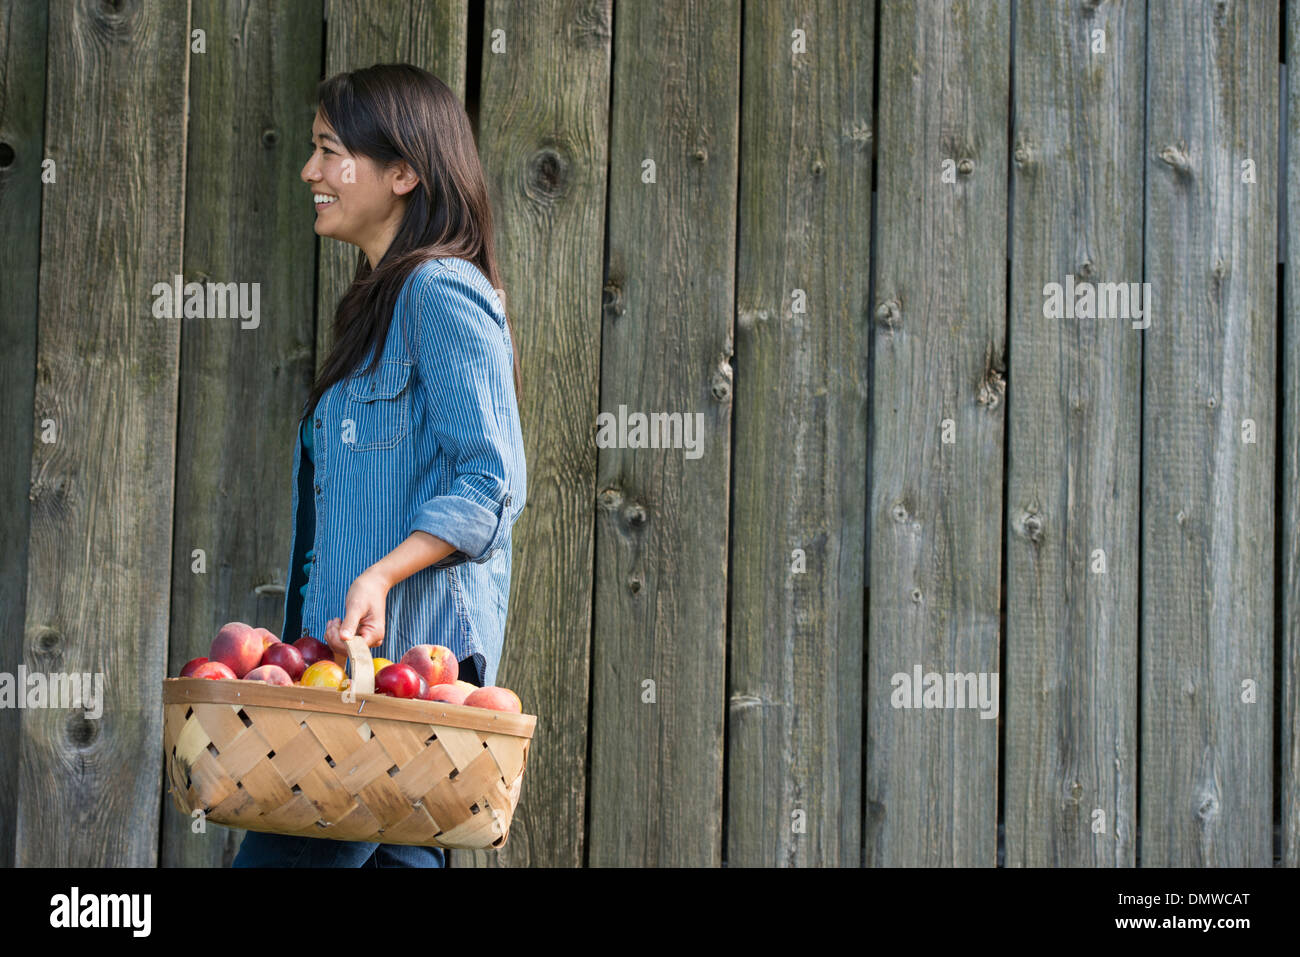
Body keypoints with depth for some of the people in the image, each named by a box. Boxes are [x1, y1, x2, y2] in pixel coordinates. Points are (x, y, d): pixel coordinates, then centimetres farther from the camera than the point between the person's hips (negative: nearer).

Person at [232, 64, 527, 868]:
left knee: (283, 853, -14)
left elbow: (492, 480, -16)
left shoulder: (442, 291, -8)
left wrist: (381, 576, -27)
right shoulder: (383, 302, 22)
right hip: (362, 652, 10)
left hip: (410, 650, -10)